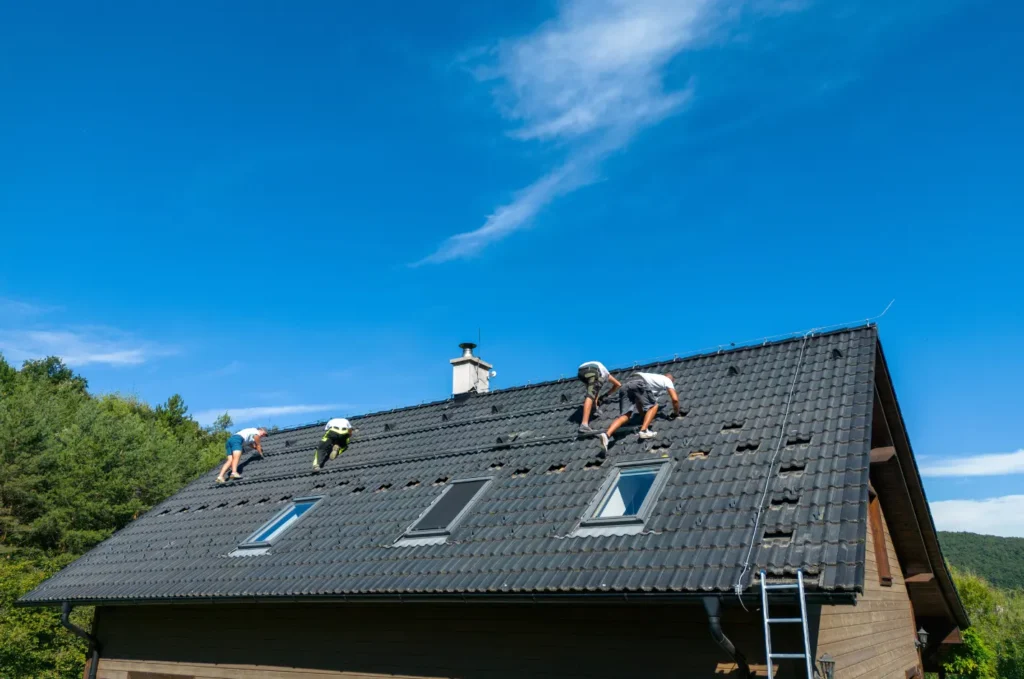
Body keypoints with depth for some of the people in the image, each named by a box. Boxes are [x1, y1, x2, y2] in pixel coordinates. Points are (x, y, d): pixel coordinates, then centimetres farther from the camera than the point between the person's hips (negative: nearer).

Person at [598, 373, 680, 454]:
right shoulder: (667, 380, 26)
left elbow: (638, 401, 42)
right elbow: (675, 399, 14)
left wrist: (645, 415, 47)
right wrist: (676, 413, 31)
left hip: (626, 383, 6)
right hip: (639, 382, -6)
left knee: (624, 416, 0)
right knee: (653, 406, 11)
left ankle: (607, 434, -21)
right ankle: (644, 430, -8)